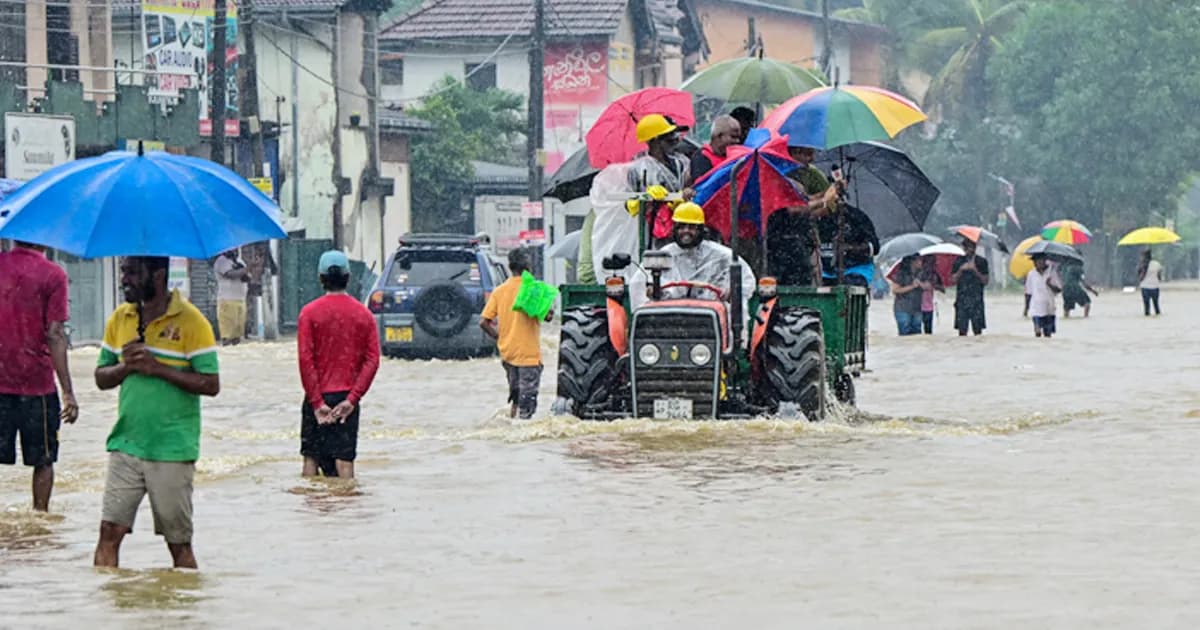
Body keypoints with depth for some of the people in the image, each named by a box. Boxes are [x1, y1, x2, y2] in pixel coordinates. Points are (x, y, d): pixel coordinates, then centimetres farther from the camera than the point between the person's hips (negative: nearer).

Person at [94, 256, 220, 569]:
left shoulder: (190, 321, -7)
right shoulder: (120, 319, 10)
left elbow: (211, 384, -11)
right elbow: (101, 377, 13)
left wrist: (158, 368, -18)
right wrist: (127, 367, -8)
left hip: (173, 451, -4)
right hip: (126, 446, 4)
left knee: (179, 543, 3)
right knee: (110, 531, -5)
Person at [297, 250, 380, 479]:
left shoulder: (310, 312, -5)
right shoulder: (363, 314, 3)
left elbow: (305, 359, -11)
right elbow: (372, 360, -3)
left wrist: (317, 401, -9)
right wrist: (352, 399, -6)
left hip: (318, 397, -2)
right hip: (348, 397, 2)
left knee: (311, 457, 8)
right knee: (344, 459, 0)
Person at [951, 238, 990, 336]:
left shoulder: (981, 261, 6)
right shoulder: (959, 261, 11)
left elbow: (985, 281, 1)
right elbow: (954, 280, 7)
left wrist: (975, 270, -11)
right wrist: (961, 270, -8)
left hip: (976, 299, -1)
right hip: (962, 298, 1)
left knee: (978, 330, -5)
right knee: (962, 330, -4)